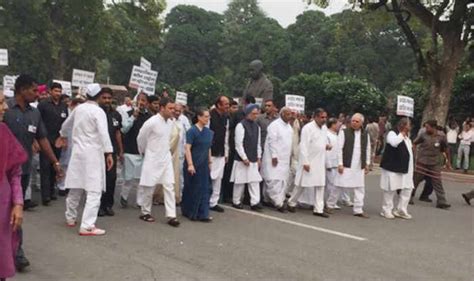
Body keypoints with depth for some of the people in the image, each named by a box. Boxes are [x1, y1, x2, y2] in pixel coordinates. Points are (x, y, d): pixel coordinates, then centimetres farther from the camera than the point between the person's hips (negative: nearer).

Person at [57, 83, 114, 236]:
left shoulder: (78, 108, 9)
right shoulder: (98, 111, -11)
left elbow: (66, 124, 25)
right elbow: (103, 133, -22)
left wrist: (63, 136, 45)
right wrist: (109, 153, -21)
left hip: (78, 151, 7)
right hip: (93, 153, -7)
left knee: (75, 187, 18)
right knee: (94, 190, -6)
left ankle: (70, 218, 32)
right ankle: (87, 226, -11)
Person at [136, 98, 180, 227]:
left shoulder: (170, 122, 3)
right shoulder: (152, 122, -17)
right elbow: (140, 138, -5)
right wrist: (143, 152, 8)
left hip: (166, 158, 6)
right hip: (153, 159, -6)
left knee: (169, 186, 0)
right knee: (149, 187, 6)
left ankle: (171, 216, 2)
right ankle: (145, 212, 23)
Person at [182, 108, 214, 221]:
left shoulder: (209, 132, 6)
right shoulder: (192, 131, -12)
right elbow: (187, 148, -15)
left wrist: (210, 162, 12)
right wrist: (190, 164, -19)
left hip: (204, 165, 6)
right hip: (193, 164, -6)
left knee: (204, 189, 5)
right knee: (192, 189, 7)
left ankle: (203, 214, 11)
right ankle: (189, 212, 22)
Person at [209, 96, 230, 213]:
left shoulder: (226, 118, 10)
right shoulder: (210, 116, -12)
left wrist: (226, 153, 13)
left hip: (221, 154, 7)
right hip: (210, 152, -7)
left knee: (218, 178, 9)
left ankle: (213, 202, 17)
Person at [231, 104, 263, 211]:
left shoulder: (257, 126, 11)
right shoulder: (241, 126, -10)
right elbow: (238, 144, -14)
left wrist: (259, 157, 10)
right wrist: (244, 158, -15)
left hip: (254, 160, 6)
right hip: (242, 159, -6)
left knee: (255, 180, 1)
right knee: (240, 181, 3)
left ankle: (255, 202, 2)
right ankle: (236, 201, 17)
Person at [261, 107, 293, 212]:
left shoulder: (289, 126, 14)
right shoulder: (274, 125, -10)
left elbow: (290, 142, 16)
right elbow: (272, 141, -14)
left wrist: (290, 155, 11)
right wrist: (274, 156, -17)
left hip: (285, 159, 8)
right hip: (275, 158, -8)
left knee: (282, 180, 7)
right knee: (274, 180, -8)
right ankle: (279, 203, -7)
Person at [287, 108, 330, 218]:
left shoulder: (324, 127, 9)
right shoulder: (307, 128, -14)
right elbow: (303, 146, -17)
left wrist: (327, 145, 1)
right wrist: (305, 162, -20)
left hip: (320, 162, 7)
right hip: (308, 162, -6)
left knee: (320, 186, 4)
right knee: (302, 184, 4)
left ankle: (318, 209, 9)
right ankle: (291, 203, 23)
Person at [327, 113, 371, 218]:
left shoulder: (365, 134, 10)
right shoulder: (344, 132, -4)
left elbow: (367, 150, 16)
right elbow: (339, 149, -7)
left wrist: (367, 164, 13)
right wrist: (340, 164, -12)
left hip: (359, 167, 4)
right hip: (346, 165, -4)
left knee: (360, 188, 5)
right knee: (339, 186, 1)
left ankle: (358, 210, 14)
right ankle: (330, 205, 16)